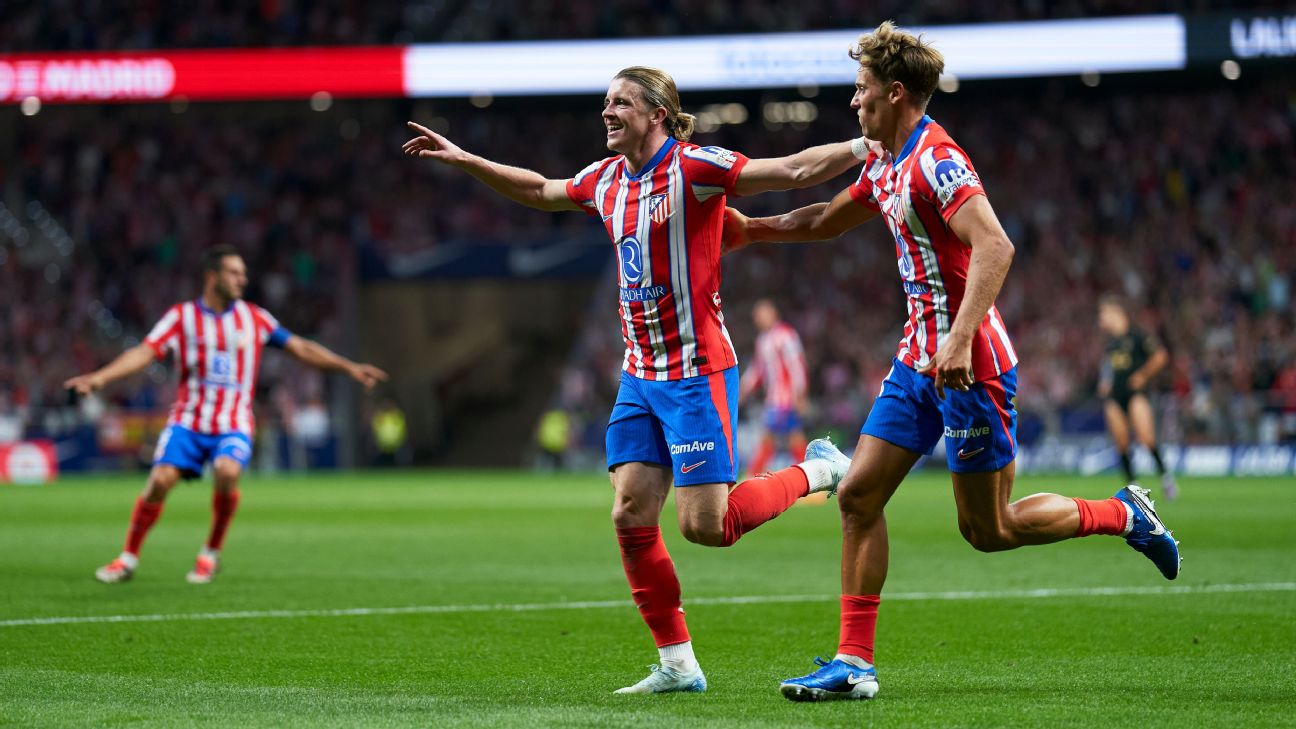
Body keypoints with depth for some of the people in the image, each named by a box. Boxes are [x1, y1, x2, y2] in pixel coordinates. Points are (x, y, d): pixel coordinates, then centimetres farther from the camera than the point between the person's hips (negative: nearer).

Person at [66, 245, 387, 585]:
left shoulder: (254, 318, 5)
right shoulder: (182, 316, 0)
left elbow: (300, 348, 11)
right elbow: (144, 352, -8)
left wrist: (349, 367, 6)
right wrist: (100, 376, -22)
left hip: (233, 426, 0)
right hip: (188, 420, 0)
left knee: (227, 471, -29)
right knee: (160, 479, -17)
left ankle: (211, 553, -8)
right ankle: (128, 558, 2)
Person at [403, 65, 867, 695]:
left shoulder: (692, 167, -12)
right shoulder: (605, 180, 10)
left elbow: (793, 170, -18)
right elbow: (540, 191, 28)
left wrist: (864, 146, -29)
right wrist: (461, 159, 28)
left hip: (696, 371, -7)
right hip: (639, 375, 7)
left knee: (704, 525, -11)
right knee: (631, 517, -1)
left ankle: (817, 471, 14)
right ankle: (677, 665, 8)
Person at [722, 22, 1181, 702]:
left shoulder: (935, 161, -18)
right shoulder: (885, 163, 12)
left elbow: (995, 246, -30)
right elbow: (827, 220, 32)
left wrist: (960, 340, -35)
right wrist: (749, 228, 30)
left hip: (968, 365, -9)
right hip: (919, 362, 9)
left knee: (988, 529, 0)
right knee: (858, 496, 0)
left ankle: (1124, 514, 20)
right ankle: (853, 662, 2)